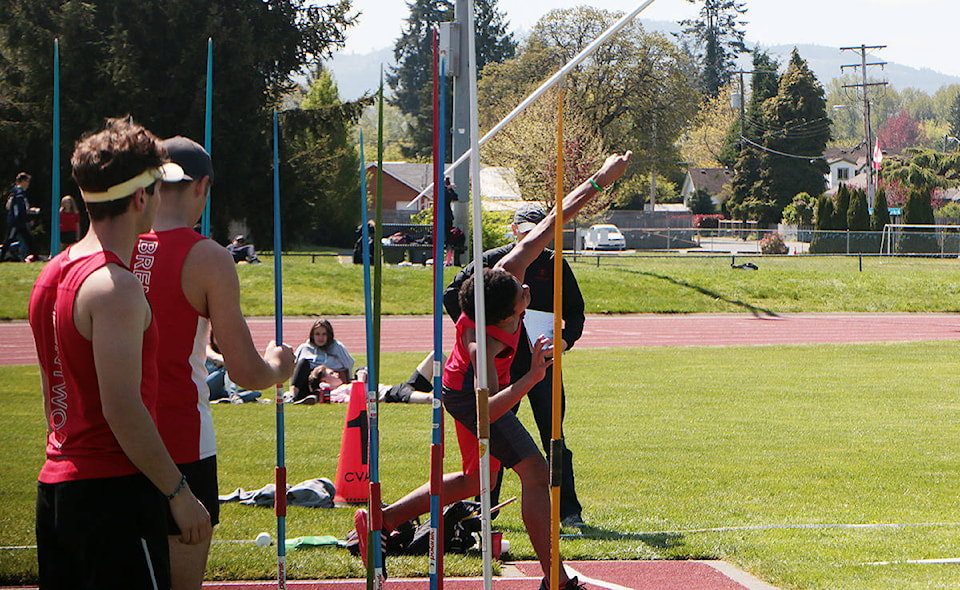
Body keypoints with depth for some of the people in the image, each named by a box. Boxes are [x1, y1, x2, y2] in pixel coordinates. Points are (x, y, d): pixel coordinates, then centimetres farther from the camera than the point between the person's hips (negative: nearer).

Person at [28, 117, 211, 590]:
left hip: (56, 485, 10)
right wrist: (179, 493, -14)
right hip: (114, 492, -9)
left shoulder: (53, 273, 13)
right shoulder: (115, 286, -16)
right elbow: (122, 410, -20)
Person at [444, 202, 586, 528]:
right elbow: (452, 295, 6)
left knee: (554, 439, -3)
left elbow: (575, 311, 10)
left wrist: (566, 339, -10)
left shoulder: (554, 265, 4)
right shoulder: (492, 262, 3)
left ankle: (568, 510, 1)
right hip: (501, 364, 0)